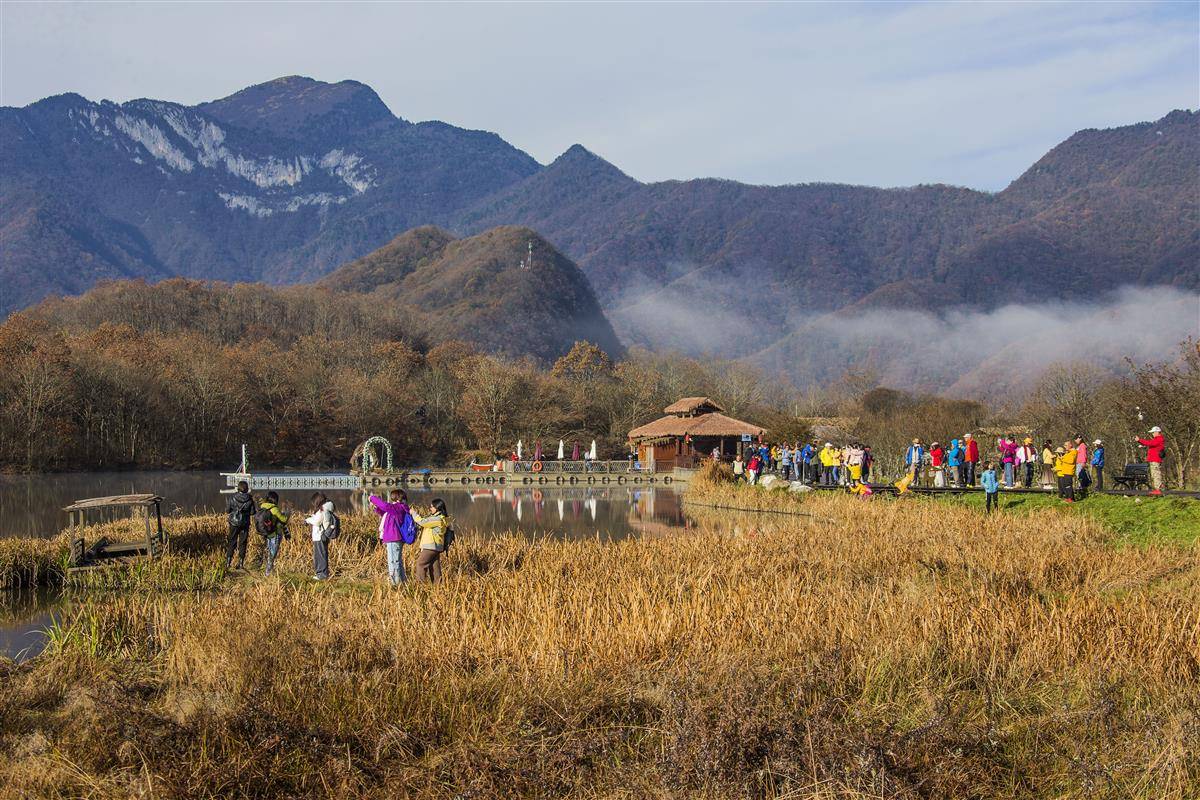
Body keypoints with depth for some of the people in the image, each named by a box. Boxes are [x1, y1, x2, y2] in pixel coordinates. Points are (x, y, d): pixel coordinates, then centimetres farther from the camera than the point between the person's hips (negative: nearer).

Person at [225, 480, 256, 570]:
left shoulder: (232, 497, -9)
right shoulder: (250, 499, -7)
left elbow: (227, 512, -6)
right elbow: (252, 513, -3)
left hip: (234, 523, 0)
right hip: (245, 524, 0)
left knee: (232, 543, 9)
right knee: (242, 544, 8)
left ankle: (228, 563, 6)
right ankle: (241, 564, 8)